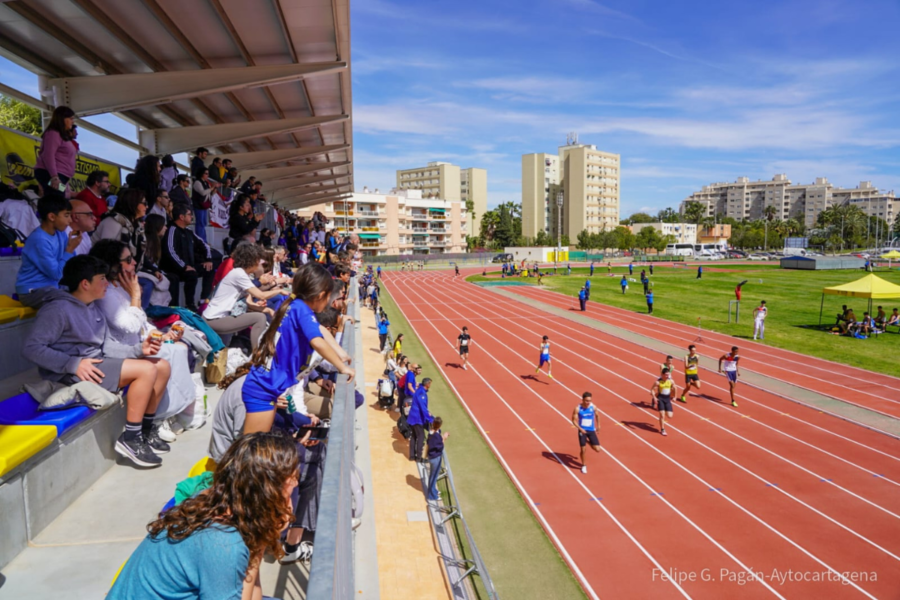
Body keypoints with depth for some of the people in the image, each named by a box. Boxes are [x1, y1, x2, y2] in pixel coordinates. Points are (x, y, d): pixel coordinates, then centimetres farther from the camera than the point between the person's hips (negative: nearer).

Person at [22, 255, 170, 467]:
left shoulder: (93, 307, 14)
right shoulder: (59, 308, -13)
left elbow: (107, 345, 12)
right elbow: (31, 348, -18)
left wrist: (138, 349, -4)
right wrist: (73, 364, -25)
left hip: (97, 363, 9)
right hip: (72, 372, -9)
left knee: (162, 366, -1)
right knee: (146, 370, -25)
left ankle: (147, 428, 9)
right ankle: (130, 439, -15)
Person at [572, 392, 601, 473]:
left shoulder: (593, 407, -9)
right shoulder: (578, 408, -16)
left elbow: (597, 415, 11)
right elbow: (574, 420, -11)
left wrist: (598, 425, 18)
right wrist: (580, 428, -23)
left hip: (591, 430, 2)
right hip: (582, 431, -2)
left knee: (597, 449, -4)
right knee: (583, 450, -1)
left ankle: (589, 442, 29)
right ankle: (584, 465, 25)